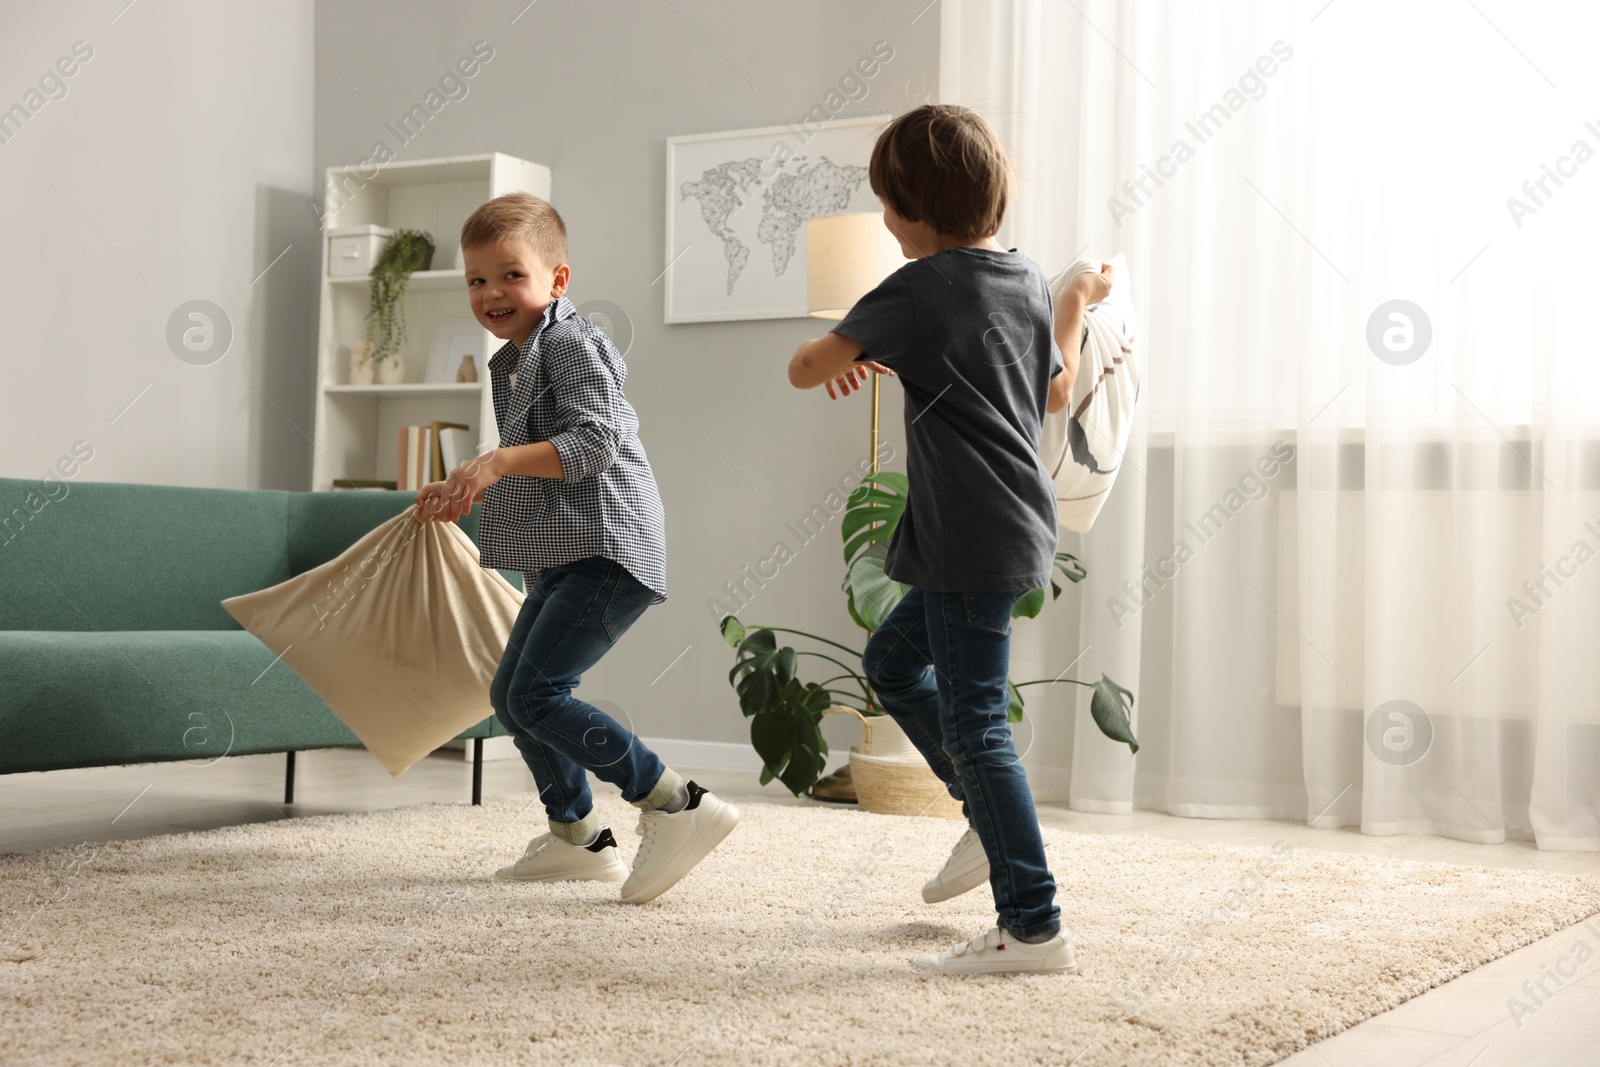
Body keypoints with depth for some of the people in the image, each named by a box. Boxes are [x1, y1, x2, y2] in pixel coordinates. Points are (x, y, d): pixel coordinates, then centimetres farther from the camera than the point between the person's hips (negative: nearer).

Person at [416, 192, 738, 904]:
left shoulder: (571, 343, -11)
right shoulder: (512, 361, 20)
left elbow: (594, 440, -24)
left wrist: (500, 460, -30)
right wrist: (466, 491, 25)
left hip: (607, 548, -11)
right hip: (561, 558, 11)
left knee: (534, 695, -18)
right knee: (510, 694, 16)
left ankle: (679, 807, -17)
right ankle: (578, 839, 28)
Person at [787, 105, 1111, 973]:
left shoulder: (918, 290, -14)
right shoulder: (1026, 282, 11)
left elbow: (807, 368, -15)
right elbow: (1057, 394, 25)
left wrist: (839, 360, 9)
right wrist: (1076, 307, 39)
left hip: (975, 538, -9)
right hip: (1016, 526, 10)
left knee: (973, 720, -6)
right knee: (891, 660, 23)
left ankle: (1034, 929, -4)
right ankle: (992, 819, 24)